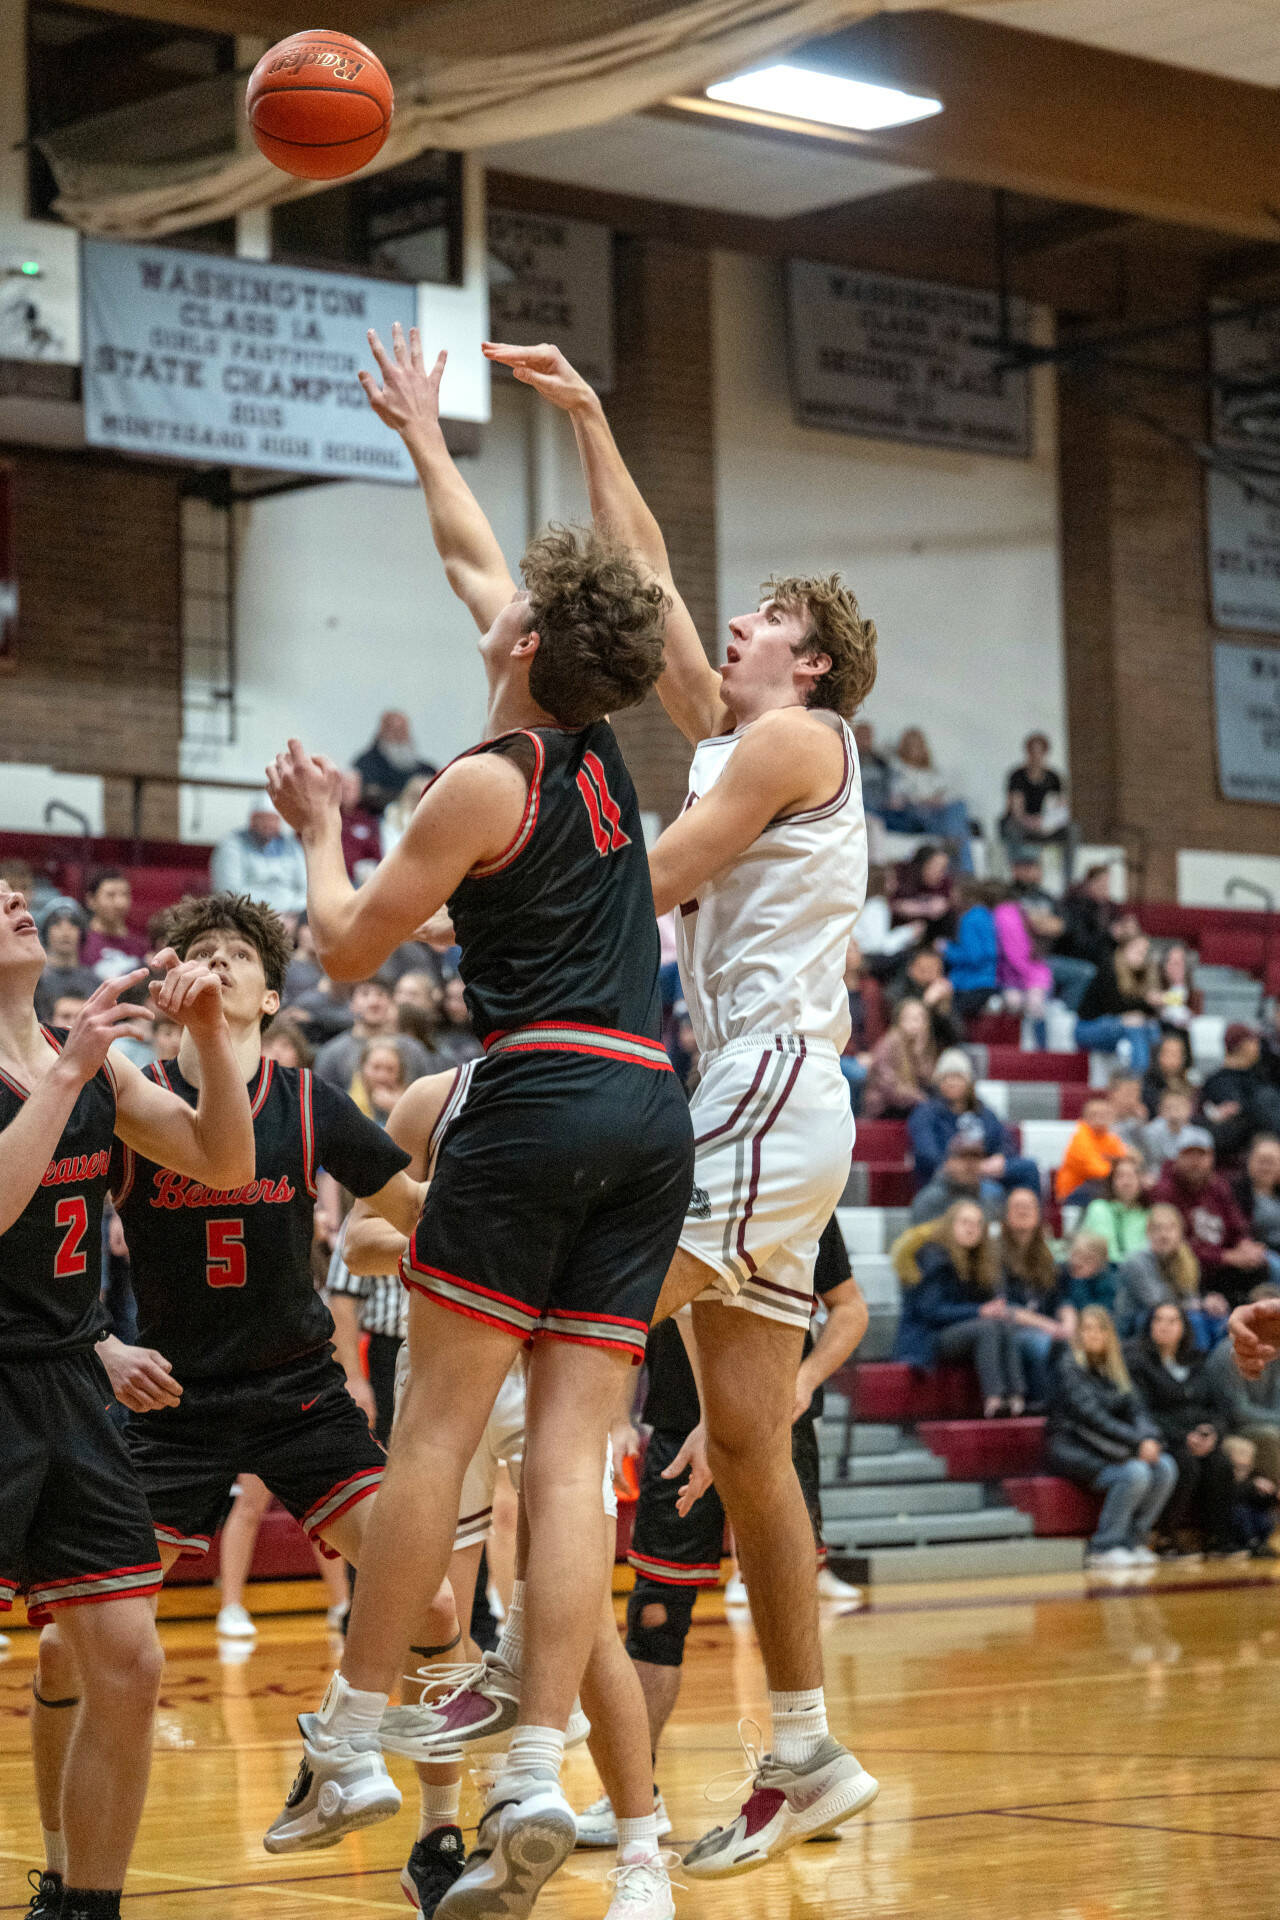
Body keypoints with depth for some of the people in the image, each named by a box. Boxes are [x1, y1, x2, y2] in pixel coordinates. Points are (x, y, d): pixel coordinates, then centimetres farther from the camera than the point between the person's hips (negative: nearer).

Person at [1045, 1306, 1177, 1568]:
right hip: (1071, 1447, -7)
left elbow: (1134, 1408, 6)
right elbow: (1090, 1415, -18)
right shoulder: (1070, 1367, -8)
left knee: (1165, 1468, -15)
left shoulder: (1114, 1369, 15)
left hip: (1105, 1448, 7)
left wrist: (1150, 1438, -16)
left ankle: (1132, 1541, -6)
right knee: (1134, 1473, -30)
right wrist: (1136, 1441, -23)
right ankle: (1105, 1547, -19)